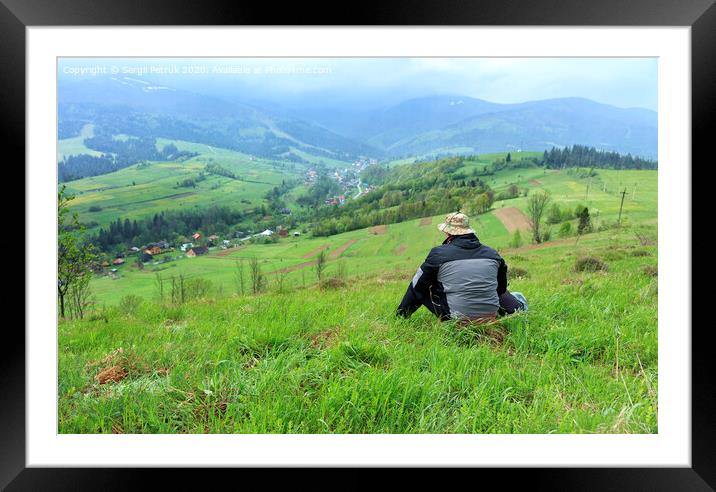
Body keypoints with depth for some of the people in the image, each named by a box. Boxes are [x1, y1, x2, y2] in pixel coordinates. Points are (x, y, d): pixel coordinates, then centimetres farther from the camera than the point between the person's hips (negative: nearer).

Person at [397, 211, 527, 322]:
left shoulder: (438, 253, -7)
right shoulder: (492, 253, 3)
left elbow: (417, 287, 1)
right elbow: (501, 288, 17)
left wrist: (400, 315, 16)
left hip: (455, 319, -4)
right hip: (491, 316, 4)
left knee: (424, 289, 14)